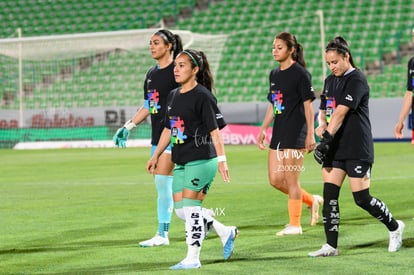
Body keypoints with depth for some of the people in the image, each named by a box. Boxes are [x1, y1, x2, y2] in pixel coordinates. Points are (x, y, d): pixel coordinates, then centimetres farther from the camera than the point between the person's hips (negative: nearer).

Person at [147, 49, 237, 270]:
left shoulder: (202, 96, -11)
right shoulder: (173, 96, 12)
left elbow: (215, 130, -14)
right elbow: (168, 129, 21)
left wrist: (222, 159, -20)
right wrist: (155, 156, 22)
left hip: (201, 160, -8)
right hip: (181, 161, 8)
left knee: (190, 207, -8)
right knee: (180, 209, 7)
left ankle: (193, 258, 0)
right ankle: (225, 232, 22)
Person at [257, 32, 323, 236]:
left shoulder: (300, 74, -9)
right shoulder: (274, 74, 13)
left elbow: (308, 105, -10)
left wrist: (310, 134, -14)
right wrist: (263, 129, 16)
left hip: (295, 134, -8)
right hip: (278, 134, 8)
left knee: (291, 180, -4)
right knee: (275, 179, 6)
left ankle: (294, 225, 5)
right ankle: (311, 200, 24)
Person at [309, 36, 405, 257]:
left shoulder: (357, 80, -12)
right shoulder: (330, 81, 15)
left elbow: (341, 112, -20)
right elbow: (323, 111, 22)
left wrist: (327, 138, -26)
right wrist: (321, 125, -1)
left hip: (357, 149, -7)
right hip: (335, 148, 7)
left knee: (362, 199, -4)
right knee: (329, 195, -3)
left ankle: (395, 227, 20)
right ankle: (331, 246, 0)